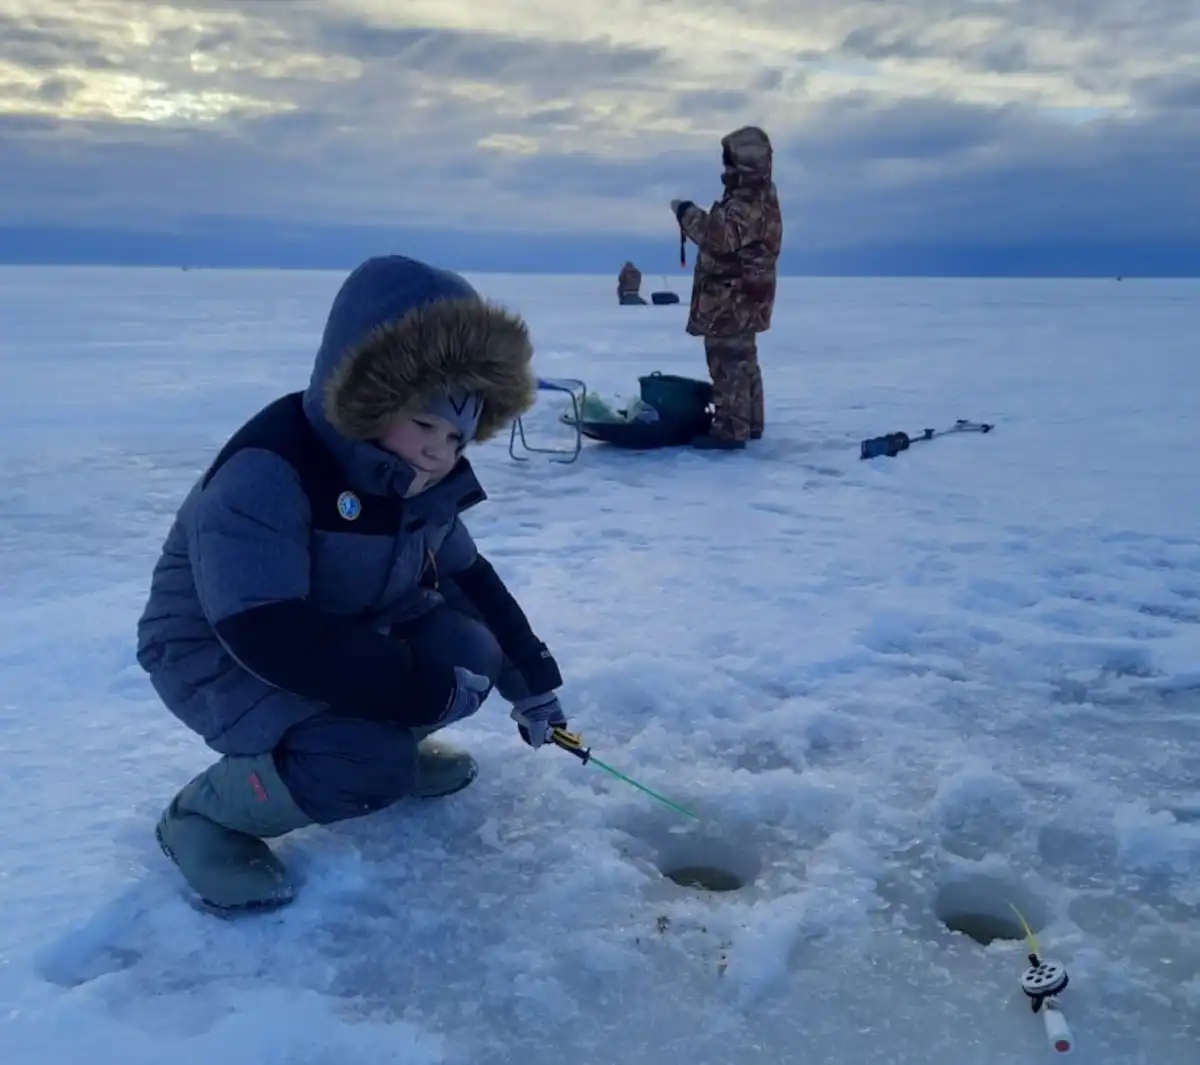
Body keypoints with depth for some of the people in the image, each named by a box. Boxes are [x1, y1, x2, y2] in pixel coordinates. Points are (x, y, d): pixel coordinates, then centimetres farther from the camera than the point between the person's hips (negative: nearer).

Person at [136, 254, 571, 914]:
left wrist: (530, 676, 2)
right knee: (369, 766, -29)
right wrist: (421, 687, -34)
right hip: (216, 656, -7)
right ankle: (204, 814, -4)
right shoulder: (264, 474, -32)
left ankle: (387, 743, 17)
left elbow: (466, 578, 6)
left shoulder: (423, 475, -7)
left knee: (471, 653, -11)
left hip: (344, 633, 8)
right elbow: (266, 637, -39)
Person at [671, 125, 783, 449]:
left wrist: (687, 212, -19)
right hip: (741, 295, 11)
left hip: (732, 297, -11)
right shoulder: (759, 195, 15)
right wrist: (696, 217, 5)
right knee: (742, 360, 17)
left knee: (729, 361, -9)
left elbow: (718, 236, -31)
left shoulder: (747, 202, -20)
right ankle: (749, 422, 25)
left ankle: (731, 429, -8)